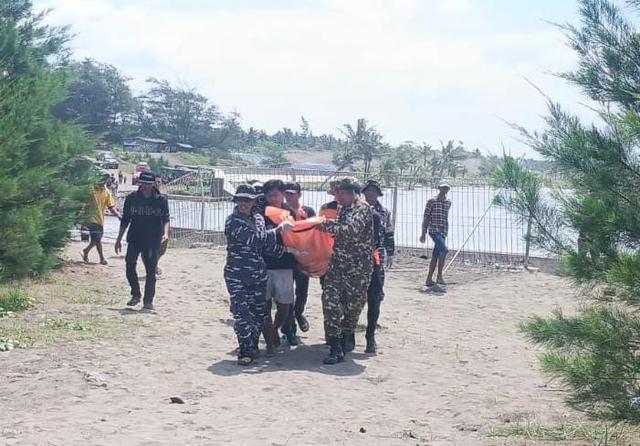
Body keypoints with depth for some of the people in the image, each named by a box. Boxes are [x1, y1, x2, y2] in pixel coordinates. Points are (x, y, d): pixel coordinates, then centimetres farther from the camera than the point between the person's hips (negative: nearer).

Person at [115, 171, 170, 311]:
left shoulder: (161, 200, 1)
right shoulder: (131, 198, 5)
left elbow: (165, 219, -4)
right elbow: (125, 220, 11)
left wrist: (165, 233, -24)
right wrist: (119, 239, 10)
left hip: (153, 241, -1)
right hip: (134, 239, 1)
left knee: (151, 271, 0)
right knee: (130, 264, -17)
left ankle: (148, 301, 12)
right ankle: (136, 294, 1)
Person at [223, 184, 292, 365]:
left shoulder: (258, 218, 11)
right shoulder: (233, 221, -10)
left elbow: (268, 244, 18)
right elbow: (255, 239, -19)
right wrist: (278, 229, -17)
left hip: (259, 274, 6)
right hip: (237, 275, -6)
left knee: (259, 312, 10)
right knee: (242, 312, -12)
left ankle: (252, 347, 26)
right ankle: (245, 351, -3)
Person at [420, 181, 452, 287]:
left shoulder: (448, 203, 15)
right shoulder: (431, 201, -2)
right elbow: (426, 218, -3)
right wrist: (423, 233, -7)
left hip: (443, 232, 6)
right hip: (434, 230, -6)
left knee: (435, 256, 7)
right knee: (444, 250, -23)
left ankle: (429, 280, 11)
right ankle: (439, 276, -18)